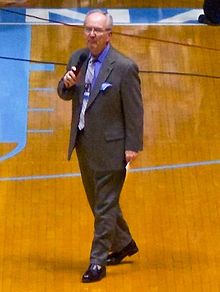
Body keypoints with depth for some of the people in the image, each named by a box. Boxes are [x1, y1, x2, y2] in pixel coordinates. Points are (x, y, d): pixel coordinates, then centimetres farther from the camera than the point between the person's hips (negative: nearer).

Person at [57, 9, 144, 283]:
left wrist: (133, 146, -14)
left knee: (105, 205, -1)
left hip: (110, 146, -7)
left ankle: (97, 262, 6)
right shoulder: (78, 58, 3)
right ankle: (124, 244, 38)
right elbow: (66, 95, 13)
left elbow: (134, 110, -12)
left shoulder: (124, 67, -16)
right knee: (98, 202, 19)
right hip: (84, 144, 7)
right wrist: (67, 83, -11)